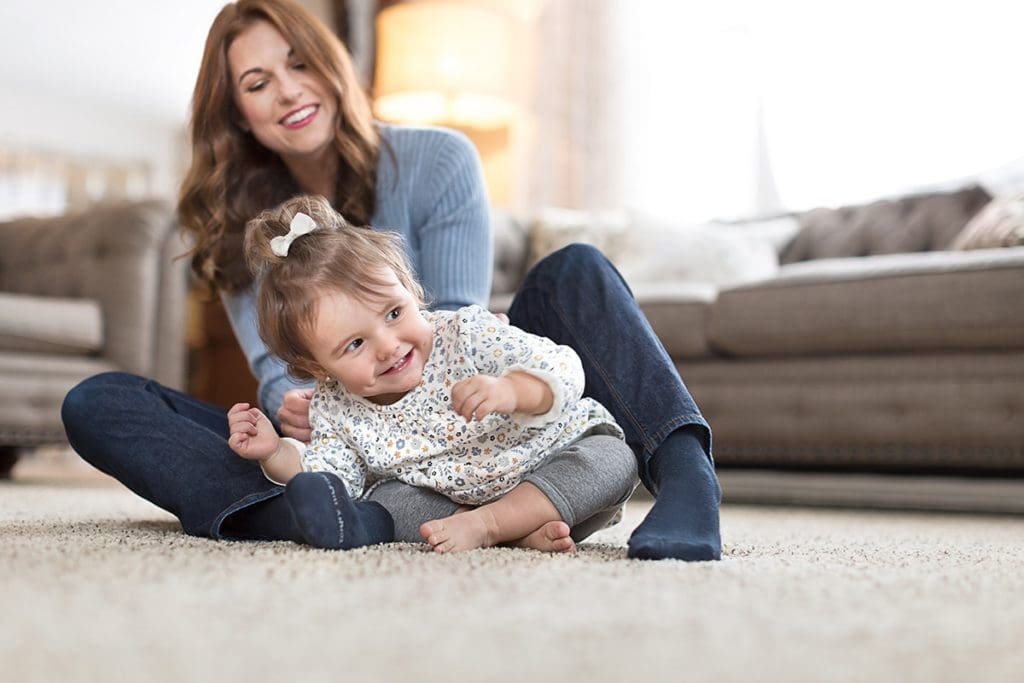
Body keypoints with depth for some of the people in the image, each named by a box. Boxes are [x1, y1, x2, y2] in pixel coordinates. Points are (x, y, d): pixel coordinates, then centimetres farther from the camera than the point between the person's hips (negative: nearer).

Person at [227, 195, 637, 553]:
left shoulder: (467, 335, -23)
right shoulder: (335, 412, -10)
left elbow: (563, 369, -27)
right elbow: (331, 479, -5)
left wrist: (511, 391, -48)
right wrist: (276, 453, -20)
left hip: (563, 464, -3)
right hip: (451, 500, 4)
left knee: (613, 458, -28)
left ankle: (488, 525, -30)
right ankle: (522, 534, -26)